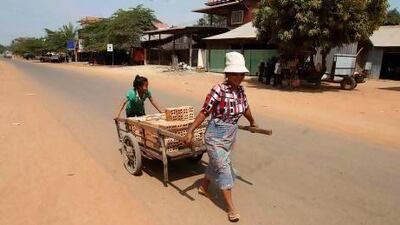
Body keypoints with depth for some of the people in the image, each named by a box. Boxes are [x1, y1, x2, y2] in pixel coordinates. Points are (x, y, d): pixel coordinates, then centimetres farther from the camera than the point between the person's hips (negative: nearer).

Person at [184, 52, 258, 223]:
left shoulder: (240, 90, 1)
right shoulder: (219, 90, -20)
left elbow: (245, 108, 19)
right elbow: (204, 112, -18)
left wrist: (252, 123, 34)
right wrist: (190, 131, -22)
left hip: (231, 135, 7)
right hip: (216, 135, -7)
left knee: (216, 164, 22)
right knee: (223, 169, -3)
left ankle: (203, 187, 46)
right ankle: (231, 208, 7)